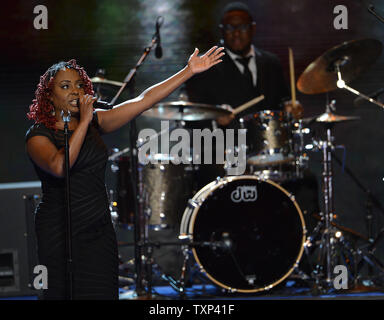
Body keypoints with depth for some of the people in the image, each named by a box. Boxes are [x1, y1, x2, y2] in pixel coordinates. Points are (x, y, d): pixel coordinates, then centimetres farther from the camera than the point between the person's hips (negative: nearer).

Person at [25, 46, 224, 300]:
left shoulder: (95, 121, 8)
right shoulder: (38, 134, -7)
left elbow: (143, 101, 5)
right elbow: (58, 167, -27)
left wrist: (190, 71, 0)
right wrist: (83, 123, -21)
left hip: (100, 230, 5)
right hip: (60, 234, -5)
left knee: (103, 293, 1)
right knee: (66, 294, -4)